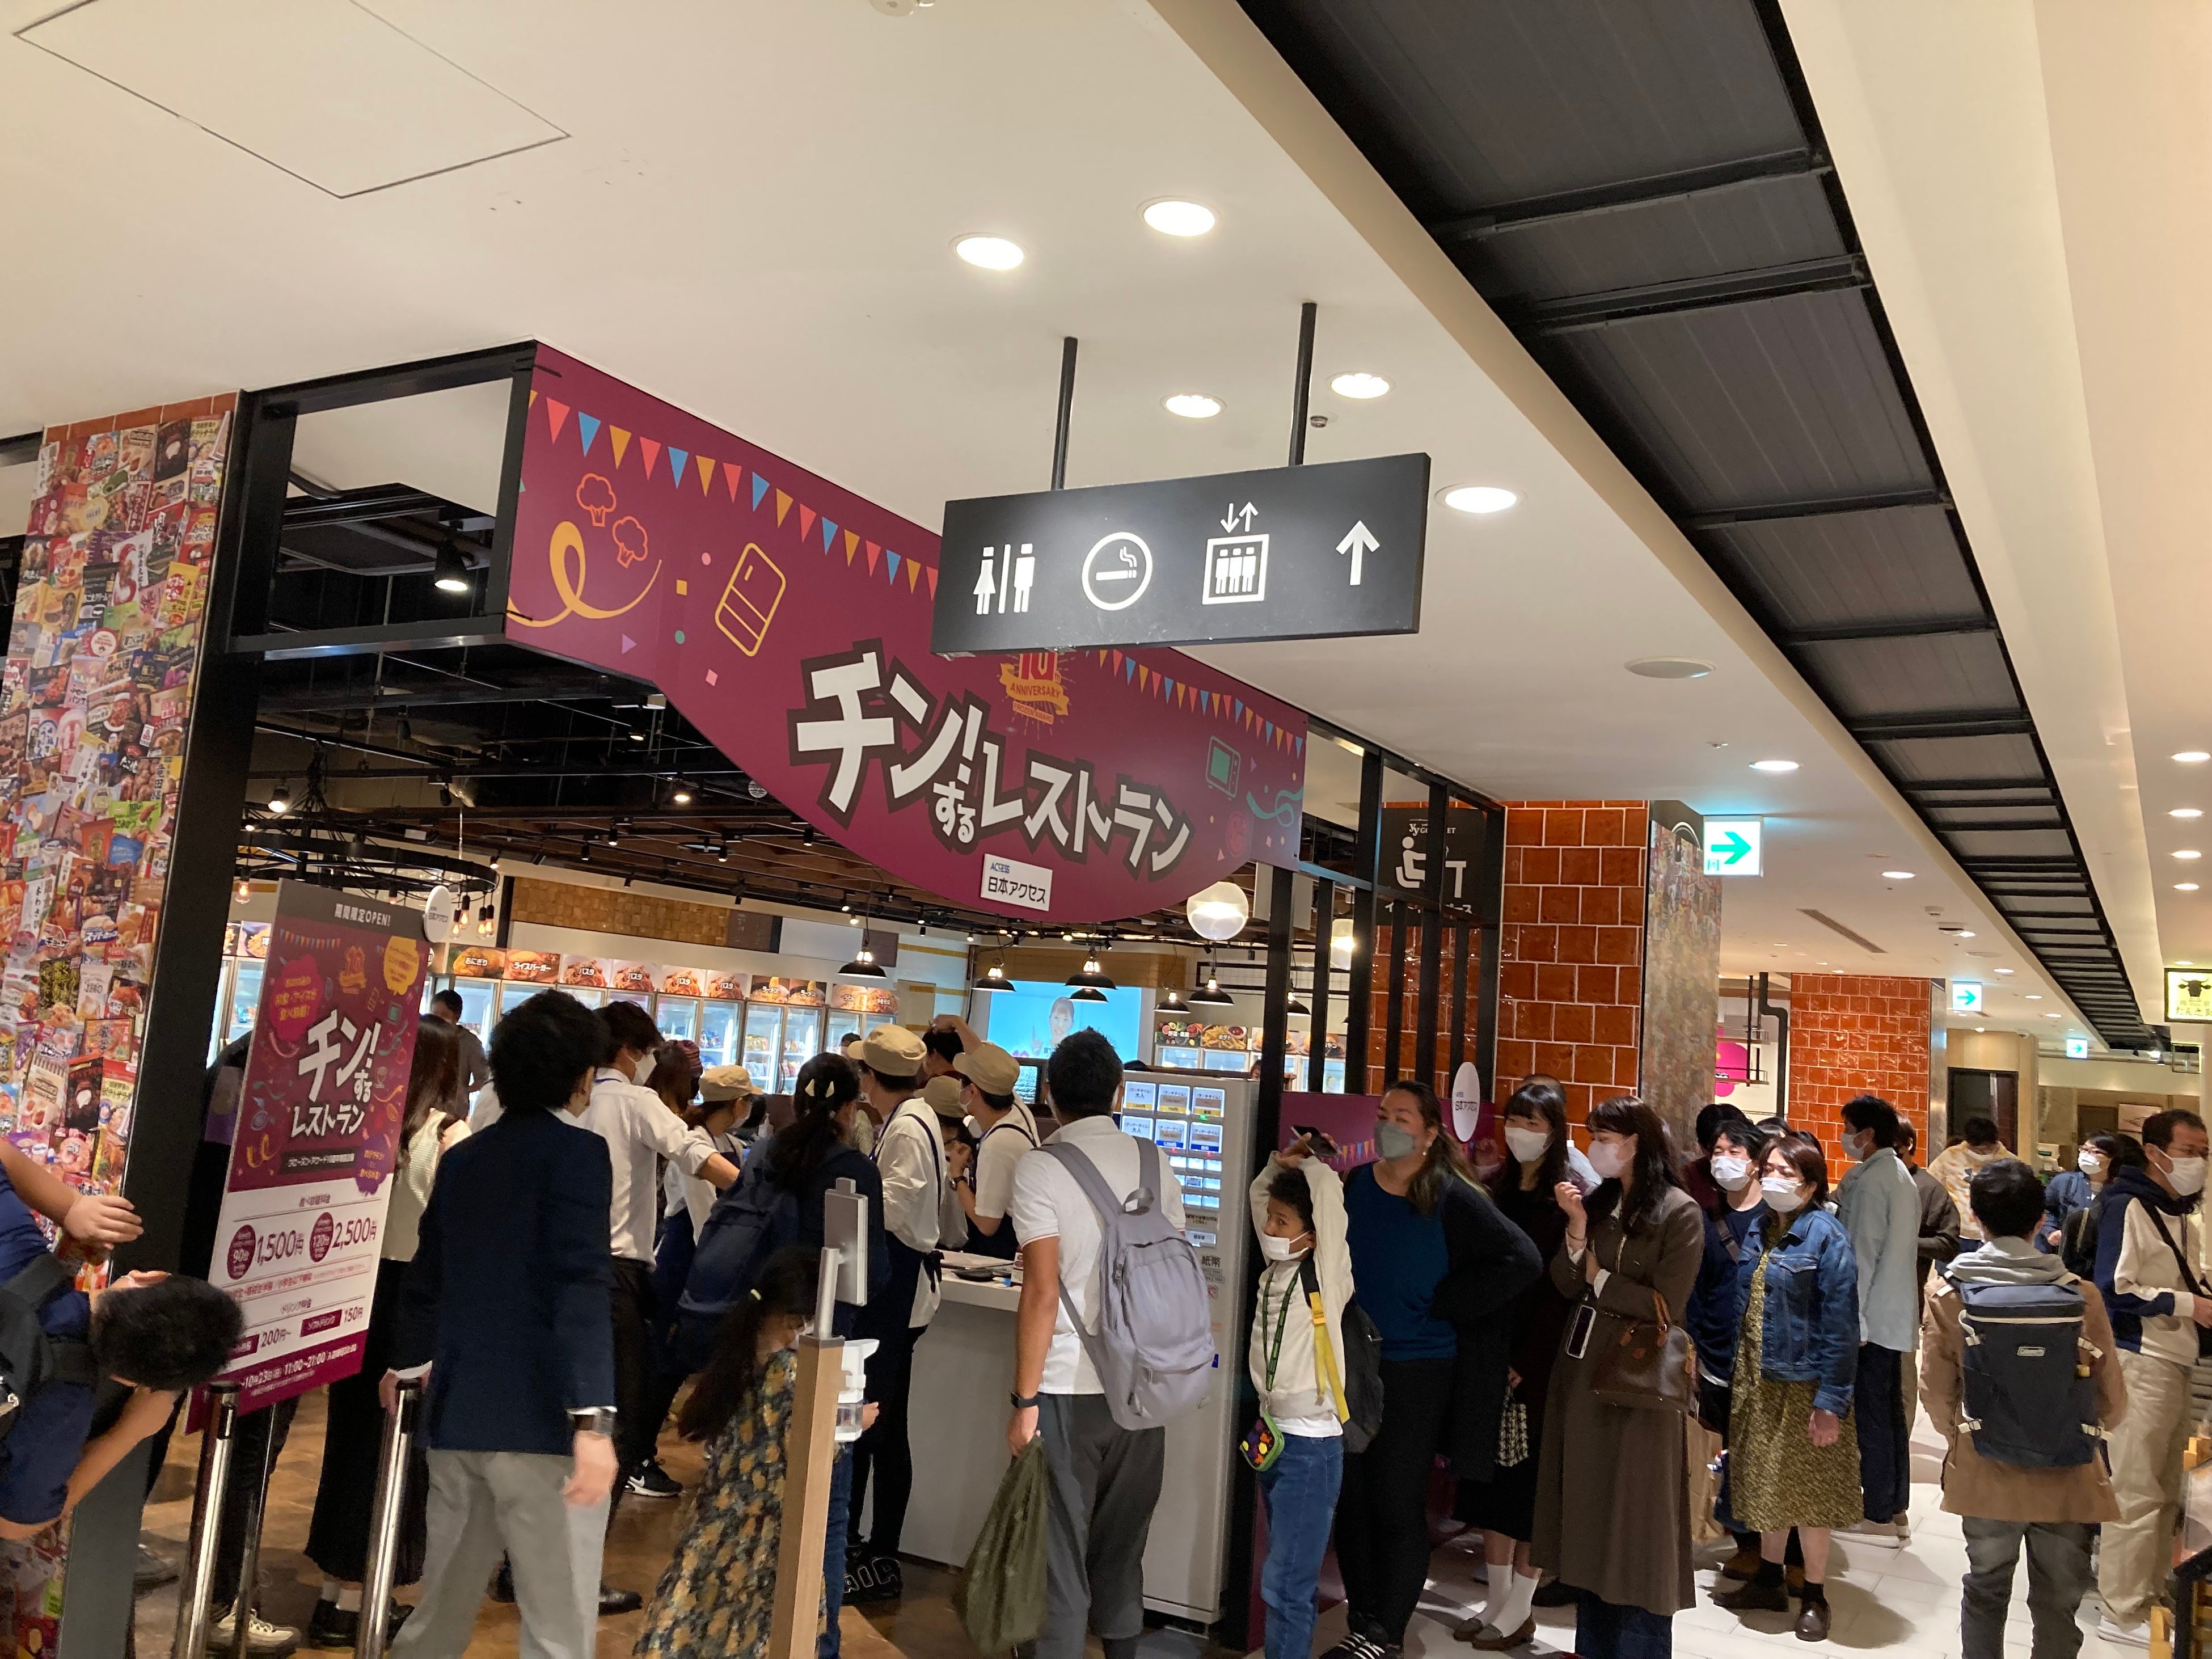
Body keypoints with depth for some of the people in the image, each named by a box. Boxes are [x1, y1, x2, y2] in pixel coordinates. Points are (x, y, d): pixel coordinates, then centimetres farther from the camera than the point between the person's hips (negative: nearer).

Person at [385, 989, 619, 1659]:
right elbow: (580, 1288, -20)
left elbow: (427, 1277, 23)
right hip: (542, 1420, -7)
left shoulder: (463, 1157, 12)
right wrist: (593, 1418, -23)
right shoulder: (578, 1151, -10)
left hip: (457, 1413, 7)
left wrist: (405, 1360, 41)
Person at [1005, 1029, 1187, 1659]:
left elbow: (1042, 1292, -15)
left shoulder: (1039, 1170, -10)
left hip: (1069, 1390, -4)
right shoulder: (1156, 1165, 4)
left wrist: (1026, 1401, -9)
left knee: (1060, 1557, 5)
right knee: (1124, 1548, 19)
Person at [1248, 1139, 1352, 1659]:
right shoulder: (1277, 1269, 6)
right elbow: (1259, 1194, 19)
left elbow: (1328, 1189, -24)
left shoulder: (1324, 1277, -14)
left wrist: (1305, 1164, -7)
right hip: (1275, 1435, 8)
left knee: (1285, 1584, -5)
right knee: (1294, 1577, 17)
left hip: (1311, 1445, -8)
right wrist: (1279, 1164, 6)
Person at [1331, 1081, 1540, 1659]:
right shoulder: (1353, 1187, 3)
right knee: (1351, 1497, 10)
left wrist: (1442, 1304, -15)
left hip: (1418, 1372, -4)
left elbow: (1522, 1260, -18)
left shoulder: (1452, 1198, -11)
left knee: (1398, 1503, 3)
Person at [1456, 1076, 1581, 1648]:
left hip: (1536, 1363, -5)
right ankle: (1497, 1601, 22)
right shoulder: (1494, 1189, 8)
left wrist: (1527, 1365, -15)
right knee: (1488, 1474, 10)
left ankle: (1519, 1612, 15)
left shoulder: (1568, 1199, -9)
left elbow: (1562, 1290, -13)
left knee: (1529, 1484, 3)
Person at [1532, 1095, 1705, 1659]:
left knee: (1634, 1521, 4)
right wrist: (1578, 1228, -12)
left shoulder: (1680, 1213, -10)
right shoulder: (1597, 1199, 6)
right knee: (1588, 1513, 14)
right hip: (1582, 1370, 6)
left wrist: (1599, 1278, -4)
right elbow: (1566, 1285, 2)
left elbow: (1665, 1306, -15)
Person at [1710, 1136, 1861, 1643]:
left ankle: (1814, 1597, 22)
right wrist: (1740, 1373, 10)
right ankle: (1769, 1581, 32)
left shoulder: (1826, 1236, -15)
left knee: (1806, 1488, 6)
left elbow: (1840, 1324, -17)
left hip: (1802, 1385, -7)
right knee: (1765, 1482, 17)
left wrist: (1832, 1402, -20)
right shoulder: (1763, 1230, 6)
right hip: (1757, 1379, 7)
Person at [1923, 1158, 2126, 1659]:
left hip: (1984, 1475, 1)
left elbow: (1936, 1390, -8)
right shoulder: (2079, 1294, -14)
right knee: (2058, 1606, 16)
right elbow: (2112, 1400, -6)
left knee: (1985, 1593, 21)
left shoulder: (1947, 1291, -12)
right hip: (2066, 1480, -1)